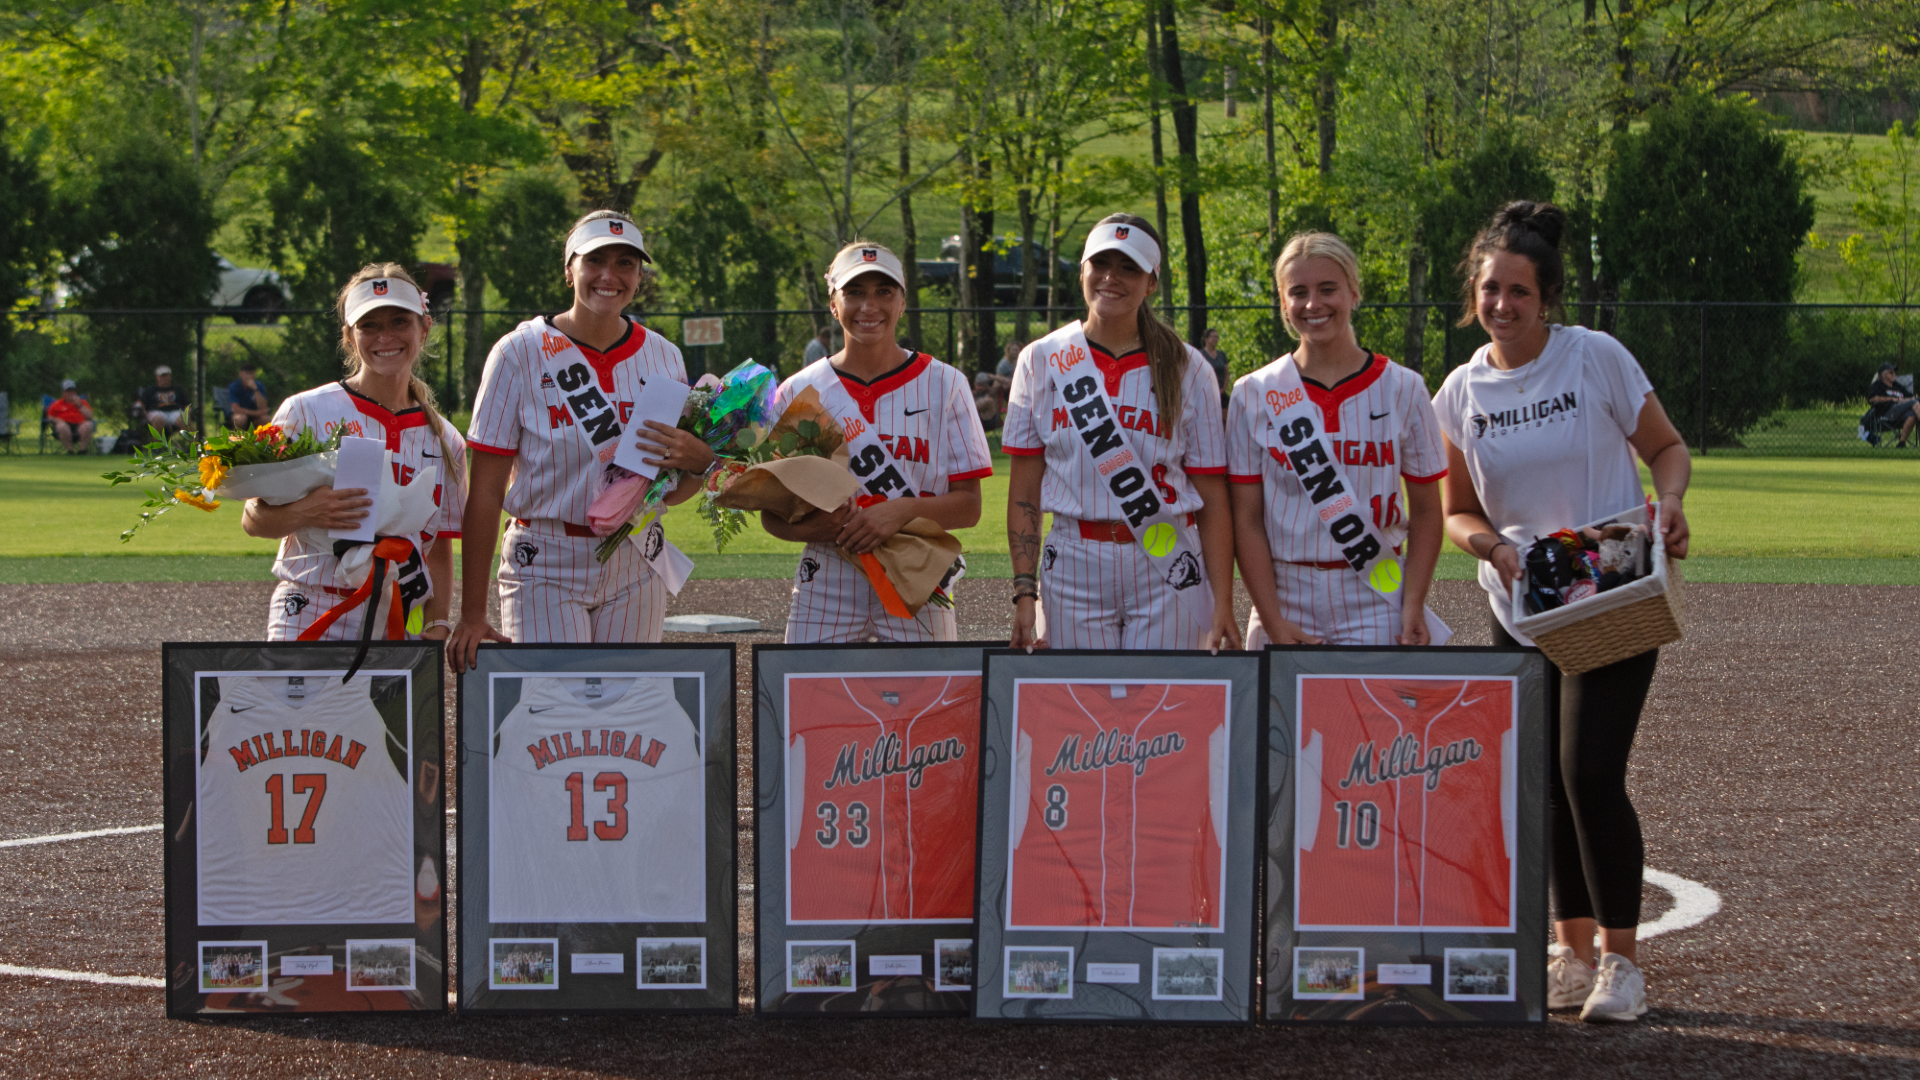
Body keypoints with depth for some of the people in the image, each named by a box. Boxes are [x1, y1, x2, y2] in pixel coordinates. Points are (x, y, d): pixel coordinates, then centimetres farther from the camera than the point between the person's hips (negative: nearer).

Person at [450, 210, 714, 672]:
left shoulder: (663, 358, 7)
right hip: (545, 568, -4)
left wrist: (698, 461, -11)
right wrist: (472, 615, -11)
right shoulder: (520, 353, -5)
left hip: (635, 571, 4)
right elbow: (485, 491, -7)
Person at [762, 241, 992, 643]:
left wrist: (904, 510, -19)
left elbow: (969, 506, 1)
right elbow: (771, 515, 7)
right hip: (826, 592, 1)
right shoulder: (799, 391, 7)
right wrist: (811, 527, -17)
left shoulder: (944, 385, 5)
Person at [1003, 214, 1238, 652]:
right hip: (1074, 570, 1)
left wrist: (1223, 606, -7)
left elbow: (1213, 498, 0)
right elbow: (1024, 489, 6)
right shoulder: (1041, 361, 7)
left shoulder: (1187, 369, 3)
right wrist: (1024, 591, -2)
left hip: (1167, 570, -1)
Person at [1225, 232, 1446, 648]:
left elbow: (1425, 511, 6)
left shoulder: (1402, 389, 3)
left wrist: (1413, 607, -6)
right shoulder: (1254, 395, 3)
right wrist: (1274, 622, -8)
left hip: (1375, 605, -1)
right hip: (1284, 601, 1)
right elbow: (1247, 521, 1)